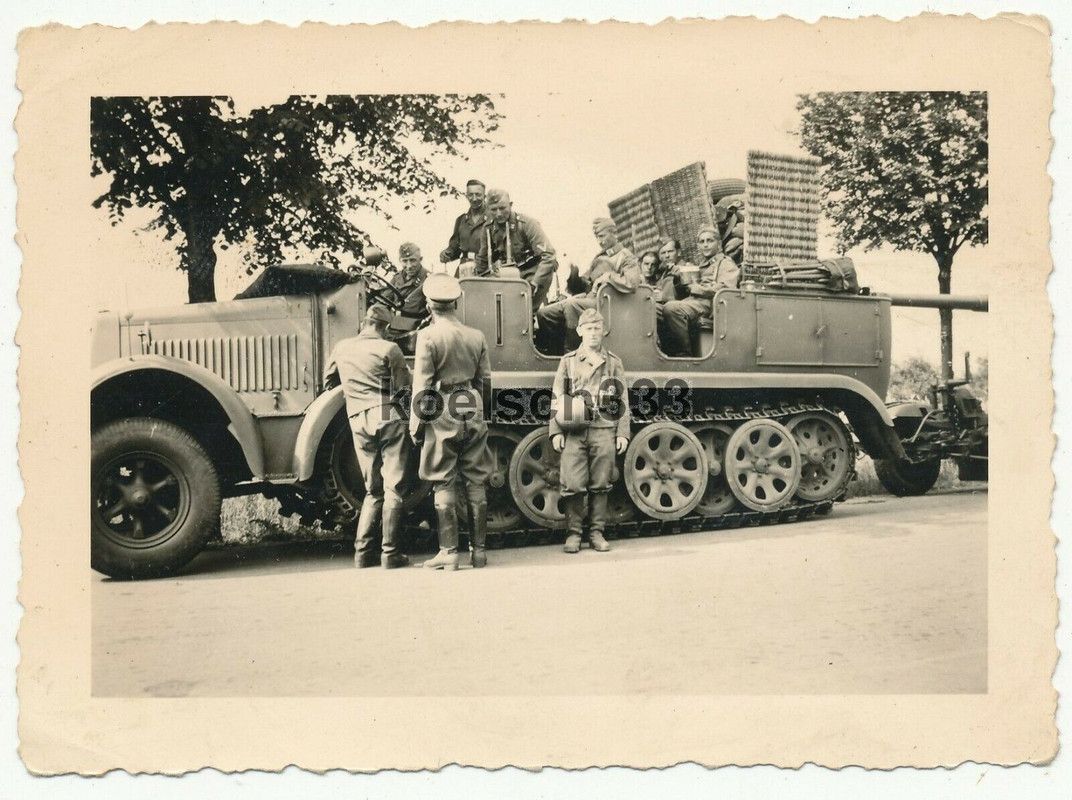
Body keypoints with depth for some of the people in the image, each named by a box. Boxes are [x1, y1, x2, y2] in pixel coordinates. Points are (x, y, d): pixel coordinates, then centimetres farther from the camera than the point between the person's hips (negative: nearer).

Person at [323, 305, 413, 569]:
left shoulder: (341, 348, 11)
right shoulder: (389, 349, -3)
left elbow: (328, 381, 24)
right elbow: (403, 385, -3)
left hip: (358, 422, 4)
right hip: (387, 416, -4)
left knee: (373, 490, 16)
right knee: (392, 488, 0)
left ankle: (363, 551, 12)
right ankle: (390, 553, -1)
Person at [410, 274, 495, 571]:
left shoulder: (428, 336, -7)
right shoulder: (476, 336, 7)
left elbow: (422, 385, -9)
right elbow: (486, 381, 12)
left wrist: (415, 424, -4)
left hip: (442, 416, -4)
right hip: (473, 414, 4)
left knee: (444, 485, 2)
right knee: (476, 483, 8)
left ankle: (449, 552, 3)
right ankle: (478, 549, 14)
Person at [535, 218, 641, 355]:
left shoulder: (626, 258, -2)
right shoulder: (600, 256, 23)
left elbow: (631, 284, -21)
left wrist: (608, 276, -13)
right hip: (586, 297, 8)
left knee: (571, 305, -35)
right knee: (543, 314, -3)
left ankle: (572, 350, -26)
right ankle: (555, 353, 3)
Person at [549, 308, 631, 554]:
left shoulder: (614, 363, 11)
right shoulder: (568, 361, 10)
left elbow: (623, 401, 10)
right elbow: (557, 398, 7)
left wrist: (622, 433, 2)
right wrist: (555, 431, -2)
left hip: (604, 431, 1)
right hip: (574, 431, -1)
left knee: (600, 485, 4)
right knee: (573, 485, -4)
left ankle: (597, 532, 15)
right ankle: (573, 533, 7)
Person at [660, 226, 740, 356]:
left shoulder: (726, 264, 8)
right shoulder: (702, 265, 31)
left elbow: (723, 289, -11)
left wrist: (694, 288, -6)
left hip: (709, 304, -7)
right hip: (693, 302, 8)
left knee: (671, 308, -32)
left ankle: (687, 351, -22)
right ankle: (672, 351, -11)